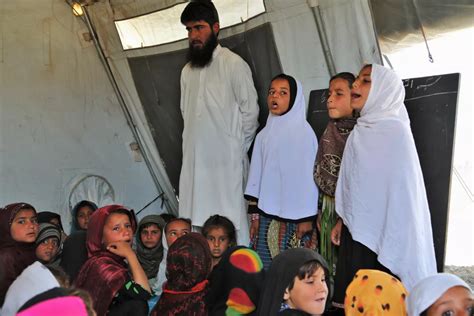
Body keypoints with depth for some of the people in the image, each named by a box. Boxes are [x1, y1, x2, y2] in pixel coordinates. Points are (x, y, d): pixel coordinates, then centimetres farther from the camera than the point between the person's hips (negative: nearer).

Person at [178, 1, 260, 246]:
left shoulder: (233, 64, -6)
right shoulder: (187, 70, 14)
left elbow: (250, 110, -5)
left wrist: (238, 150, -1)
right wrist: (191, 142, 11)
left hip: (226, 160, -6)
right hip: (194, 160, 6)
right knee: (195, 226, 6)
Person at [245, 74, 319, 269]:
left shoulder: (303, 132, -7)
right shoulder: (264, 134, 9)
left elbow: (308, 176, -8)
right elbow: (256, 175, 12)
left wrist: (306, 218, -8)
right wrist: (254, 214, 10)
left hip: (293, 216, -5)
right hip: (267, 215, 5)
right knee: (265, 267, 7)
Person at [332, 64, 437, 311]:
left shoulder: (395, 130, -13)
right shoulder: (360, 131, 9)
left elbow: (403, 186, -17)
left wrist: (392, 248, -19)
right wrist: (343, 221, 15)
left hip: (383, 233, -7)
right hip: (356, 232, 7)